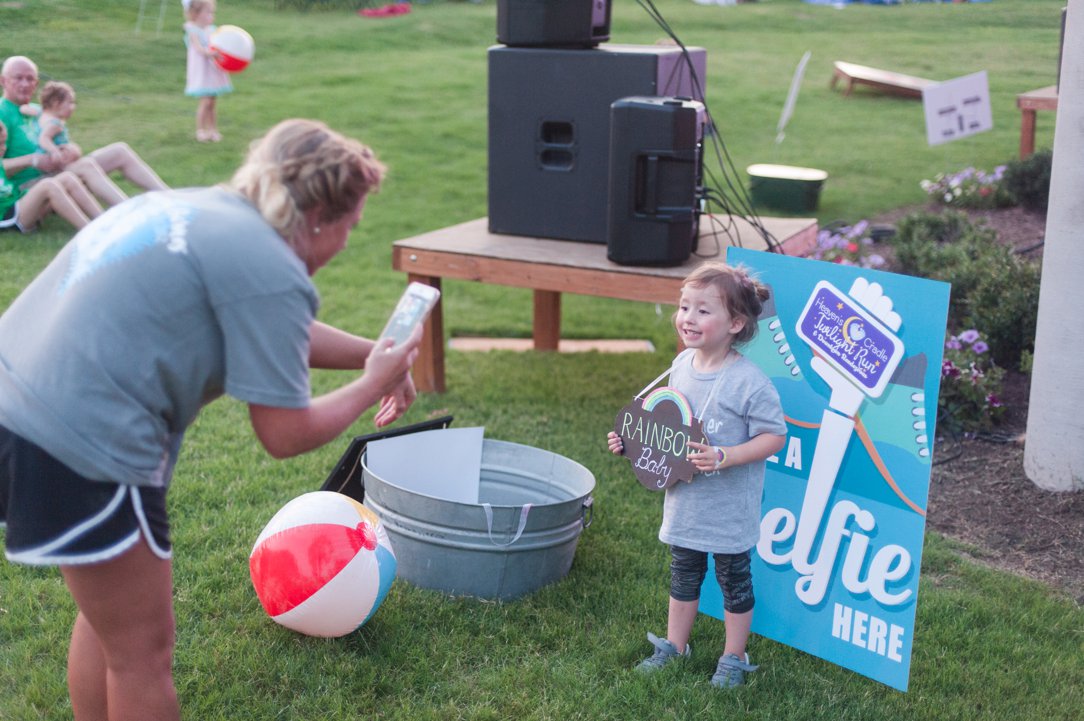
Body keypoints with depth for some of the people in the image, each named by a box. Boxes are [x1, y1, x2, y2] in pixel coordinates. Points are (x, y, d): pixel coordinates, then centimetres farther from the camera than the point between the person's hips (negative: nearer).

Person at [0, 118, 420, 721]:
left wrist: (371, 353, 28)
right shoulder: (271, 271, -13)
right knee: (144, 652, 10)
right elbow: (285, 435, -8)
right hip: (79, 444, -10)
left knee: (108, 617, 27)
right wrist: (373, 384, 7)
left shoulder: (198, 209, 15)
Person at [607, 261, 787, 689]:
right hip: (683, 501, 6)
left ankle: (733, 659, 29)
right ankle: (674, 646, 38)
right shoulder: (681, 365, -1)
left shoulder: (748, 381, -22)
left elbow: (774, 436, -19)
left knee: (734, 581, 12)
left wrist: (723, 457, -29)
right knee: (683, 575, 21)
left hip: (729, 508, -6)